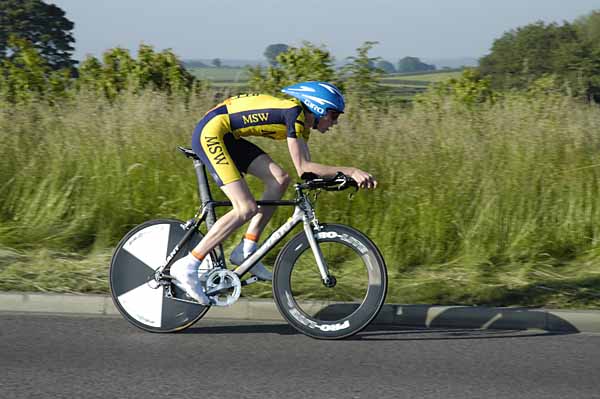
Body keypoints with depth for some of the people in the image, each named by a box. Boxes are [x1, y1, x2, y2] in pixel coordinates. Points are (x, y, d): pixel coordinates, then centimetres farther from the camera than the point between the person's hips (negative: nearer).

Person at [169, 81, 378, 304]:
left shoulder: (302, 121, 11)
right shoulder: (294, 112, -18)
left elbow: (307, 169, 9)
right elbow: (303, 168, -22)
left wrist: (344, 177, -2)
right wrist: (349, 171, -22)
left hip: (226, 137, 10)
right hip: (210, 132, -10)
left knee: (280, 179, 0)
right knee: (246, 209, -16)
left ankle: (246, 251, 3)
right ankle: (187, 267, -14)